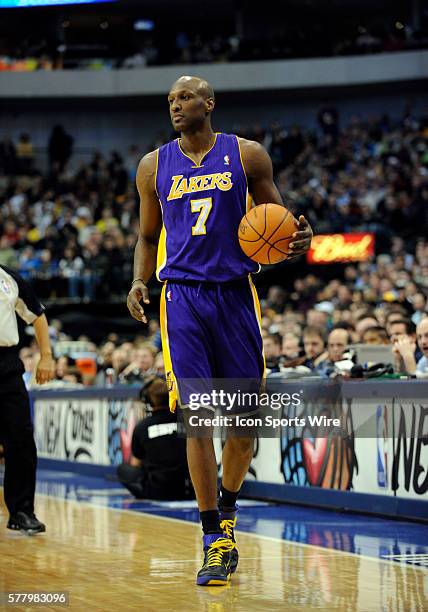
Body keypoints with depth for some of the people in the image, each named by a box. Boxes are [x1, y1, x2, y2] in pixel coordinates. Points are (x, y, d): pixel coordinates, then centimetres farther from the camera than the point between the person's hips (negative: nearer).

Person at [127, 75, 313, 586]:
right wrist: (139, 282, -1)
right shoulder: (154, 166, 9)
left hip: (236, 294, 0)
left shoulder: (247, 156, 4)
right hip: (183, 298, 0)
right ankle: (215, 541, -3)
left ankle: (227, 511, 30)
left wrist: (299, 237, -14)